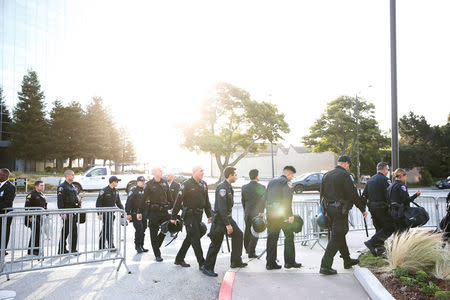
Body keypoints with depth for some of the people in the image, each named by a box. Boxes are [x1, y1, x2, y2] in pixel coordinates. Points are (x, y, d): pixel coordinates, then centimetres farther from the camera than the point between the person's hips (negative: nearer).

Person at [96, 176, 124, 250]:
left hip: (111, 213, 7)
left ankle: (101, 247, 24)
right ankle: (111, 246, -2)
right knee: (109, 229, -8)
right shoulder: (104, 191, -12)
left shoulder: (115, 191, 9)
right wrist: (100, 213, -18)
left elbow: (118, 202, 17)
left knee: (105, 229, 14)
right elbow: (98, 203, -12)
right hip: (105, 213, -7)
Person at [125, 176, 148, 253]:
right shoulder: (133, 190, -6)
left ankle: (141, 246, 20)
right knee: (139, 229, -11)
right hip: (135, 214, -6)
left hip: (143, 214, 6)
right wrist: (128, 213, -16)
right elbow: (128, 202, -10)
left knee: (142, 230, 10)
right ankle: (137, 246, 3)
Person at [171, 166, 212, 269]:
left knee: (190, 238, 14)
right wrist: (173, 217, -10)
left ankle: (179, 259, 28)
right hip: (189, 215, -7)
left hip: (198, 215, 7)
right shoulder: (186, 184, -11)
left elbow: (206, 201, 18)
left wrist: (209, 215, 15)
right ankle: (202, 263, 2)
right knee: (196, 238, -5)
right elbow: (178, 201, -10)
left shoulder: (203, 184, 10)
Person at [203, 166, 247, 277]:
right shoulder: (222, 187, -20)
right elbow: (221, 208, -24)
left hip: (227, 217, 10)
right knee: (216, 244, -5)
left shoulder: (229, 187, 12)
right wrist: (227, 224, -25)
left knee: (238, 234, 12)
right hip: (220, 219, -10)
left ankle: (236, 262, 24)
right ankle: (207, 268, 6)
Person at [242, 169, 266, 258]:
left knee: (247, 231, 20)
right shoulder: (261, 187, -10)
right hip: (257, 213, -4)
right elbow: (263, 200, -11)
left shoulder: (244, 187, 1)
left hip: (247, 213, 5)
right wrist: (261, 212, -6)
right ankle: (251, 252, 4)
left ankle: (247, 249, 37)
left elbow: (243, 201, 7)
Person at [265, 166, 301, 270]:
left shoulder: (271, 182, 17)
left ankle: (270, 263, 11)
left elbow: (264, 198, 16)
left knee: (272, 238, 9)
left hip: (270, 213, 7)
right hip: (281, 213, -7)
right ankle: (289, 262, 9)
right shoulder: (285, 182, -5)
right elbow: (287, 199, -15)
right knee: (289, 236, 6)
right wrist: (290, 215, -16)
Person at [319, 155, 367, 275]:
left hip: (329, 210, 8)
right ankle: (325, 265, -6)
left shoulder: (326, 175, 12)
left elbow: (322, 194, 16)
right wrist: (363, 209, 0)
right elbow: (354, 195, -11)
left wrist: (324, 210, 23)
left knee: (339, 235, 19)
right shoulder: (345, 176, -11)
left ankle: (347, 260, 33)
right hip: (340, 211, -8)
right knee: (336, 237, -4)